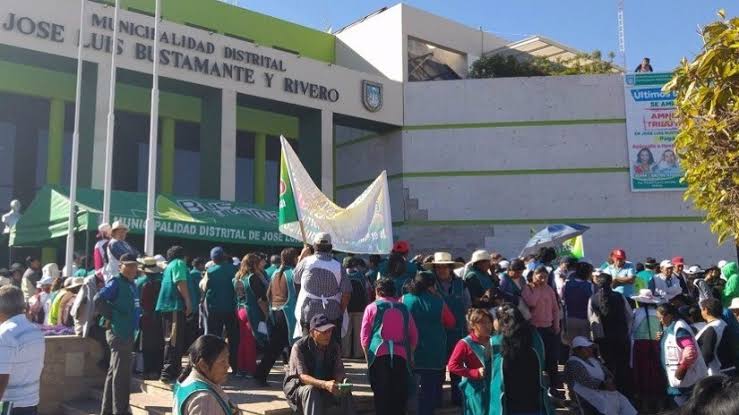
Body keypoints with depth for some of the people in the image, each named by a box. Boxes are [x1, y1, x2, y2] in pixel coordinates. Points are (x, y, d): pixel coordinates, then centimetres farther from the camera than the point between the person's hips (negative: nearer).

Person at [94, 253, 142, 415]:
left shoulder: (132, 284, 14)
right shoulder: (116, 282, -12)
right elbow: (98, 299, -25)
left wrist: (137, 318, 9)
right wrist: (111, 316, -15)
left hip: (128, 333, 9)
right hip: (119, 333, -9)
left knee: (115, 372, 16)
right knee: (121, 373, -5)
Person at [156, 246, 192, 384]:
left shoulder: (169, 266, 25)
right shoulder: (179, 263, -2)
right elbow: (180, 283, -15)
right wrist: (188, 301, -16)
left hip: (168, 306, 10)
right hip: (175, 305, -10)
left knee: (171, 340, 14)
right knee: (175, 341, -10)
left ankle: (173, 371, 21)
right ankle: (168, 373, -13)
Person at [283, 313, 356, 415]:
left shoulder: (334, 347, -6)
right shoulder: (299, 347, -22)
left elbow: (338, 371, -7)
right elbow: (303, 376, -29)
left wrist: (342, 382, -33)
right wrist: (324, 384, -46)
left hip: (324, 385, 4)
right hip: (298, 385, -4)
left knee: (345, 392, -21)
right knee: (310, 390, -36)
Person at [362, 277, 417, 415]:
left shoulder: (372, 308, 5)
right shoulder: (404, 309, 14)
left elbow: (364, 336, 3)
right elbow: (414, 336, 13)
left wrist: (368, 354, 13)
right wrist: (409, 353, 21)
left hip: (379, 355, -2)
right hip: (401, 357, 2)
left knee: (381, 395, 3)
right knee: (399, 397, 9)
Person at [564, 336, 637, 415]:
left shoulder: (592, 359, 17)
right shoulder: (573, 364, -11)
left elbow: (606, 371, 15)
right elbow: (586, 381, -20)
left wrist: (609, 380, -6)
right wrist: (604, 385, -21)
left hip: (602, 389, 8)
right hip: (587, 392, -8)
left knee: (621, 400, -11)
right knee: (606, 403, -29)